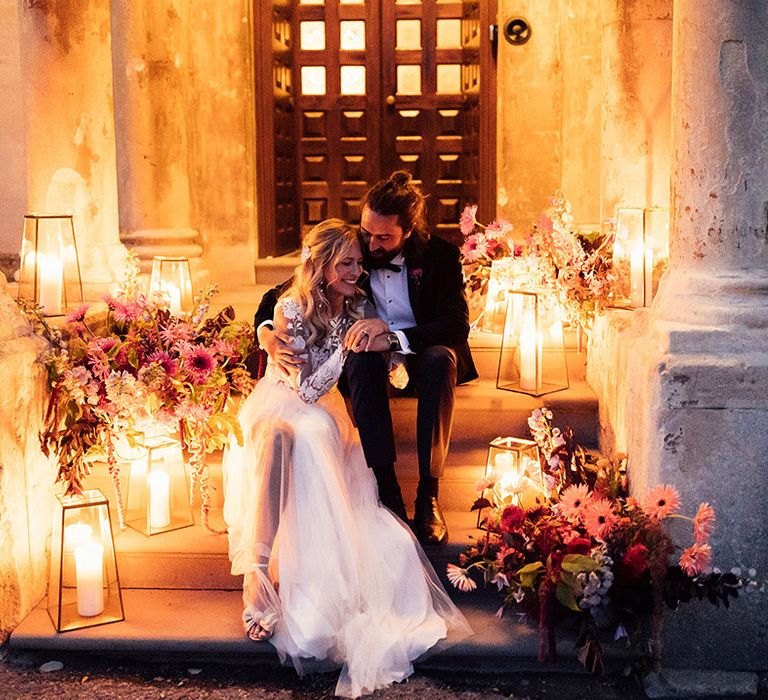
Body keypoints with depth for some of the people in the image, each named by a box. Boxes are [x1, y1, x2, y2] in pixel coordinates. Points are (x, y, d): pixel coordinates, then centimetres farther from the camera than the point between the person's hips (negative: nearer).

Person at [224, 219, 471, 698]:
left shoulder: (357, 305, -1)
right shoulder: (292, 311, -17)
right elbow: (307, 390, -17)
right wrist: (346, 346, -25)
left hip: (326, 416, 5)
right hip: (281, 412, -4)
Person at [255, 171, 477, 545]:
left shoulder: (440, 255, -12)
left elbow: (457, 325, -20)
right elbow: (280, 296, -4)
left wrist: (393, 336, -35)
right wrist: (267, 334, -28)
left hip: (421, 354, 0)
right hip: (367, 358, 1)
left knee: (441, 360, -36)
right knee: (364, 357, -36)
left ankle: (428, 495, -31)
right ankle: (386, 490, -33)